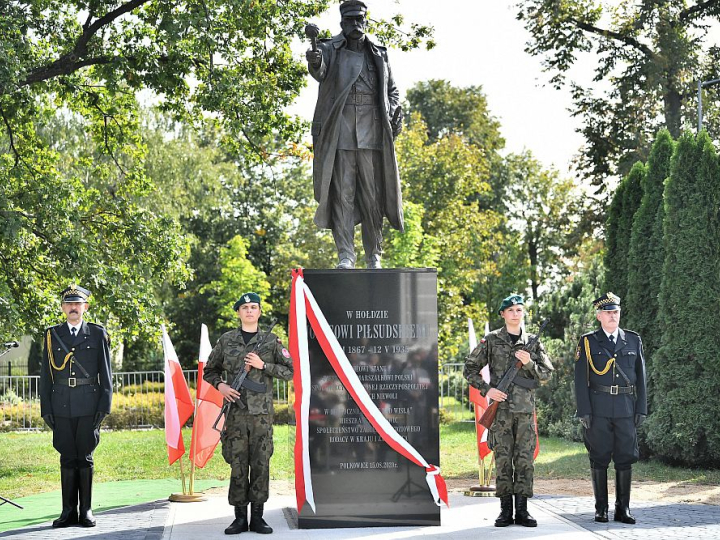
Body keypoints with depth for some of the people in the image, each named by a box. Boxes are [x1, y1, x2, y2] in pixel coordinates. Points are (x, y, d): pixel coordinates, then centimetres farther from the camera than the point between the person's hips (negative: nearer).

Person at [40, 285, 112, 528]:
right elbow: (46, 374, 9)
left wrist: (104, 406, -4)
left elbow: (106, 372, 4)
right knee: (67, 458, 4)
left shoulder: (98, 334, 6)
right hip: (61, 405, 1)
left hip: (89, 405, -1)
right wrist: (46, 409, 3)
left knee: (85, 457, 2)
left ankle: (86, 510, 9)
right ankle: (69, 511, 8)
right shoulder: (51, 334, 10)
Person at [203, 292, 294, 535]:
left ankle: (257, 517, 8)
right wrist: (220, 385, -3)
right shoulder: (226, 340, 8)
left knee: (261, 464, 0)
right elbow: (210, 369, 17)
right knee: (237, 464, 1)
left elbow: (290, 371, 5)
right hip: (235, 411, 0)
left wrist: (263, 365, -8)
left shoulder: (271, 341, 6)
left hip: (262, 412, 0)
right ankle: (240, 517, 8)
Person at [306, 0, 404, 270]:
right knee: (342, 195, -5)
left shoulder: (378, 55, 16)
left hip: (372, 135, 2)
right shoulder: (331, 50, 6)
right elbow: (320, 72, -16)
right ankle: (345, 254, -2)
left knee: (372, 196, 5)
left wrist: (393, 111, 2)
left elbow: (392, 89, 23)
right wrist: (314, 62, -40)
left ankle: (374, 256, 11)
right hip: (340, 133, -2)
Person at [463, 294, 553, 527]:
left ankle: (522, 510, 8)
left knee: (525, 460, 2)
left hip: (526, 410, 2)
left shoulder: (532, 342, 11)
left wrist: (529, 363, -7)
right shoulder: (491, 340, 4)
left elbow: (547, 373, 10)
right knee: (503, 459, 0)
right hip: (501, 409, -2)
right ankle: (505, 510, 6)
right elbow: (470, 369, 5)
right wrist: (486, 390, -6)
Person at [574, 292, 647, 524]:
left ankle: (623, 508, 10)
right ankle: (601, 509, 9)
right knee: (599, 459, 2)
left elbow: (640, 377, 11)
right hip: (598, 409, -2)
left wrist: (641, 409, 4)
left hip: (626, 408, 2)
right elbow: (581, 379, 0)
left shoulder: (633, 340, 11)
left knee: (625, 458, 2)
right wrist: (584, 411, -8)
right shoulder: (588, 342, 3)